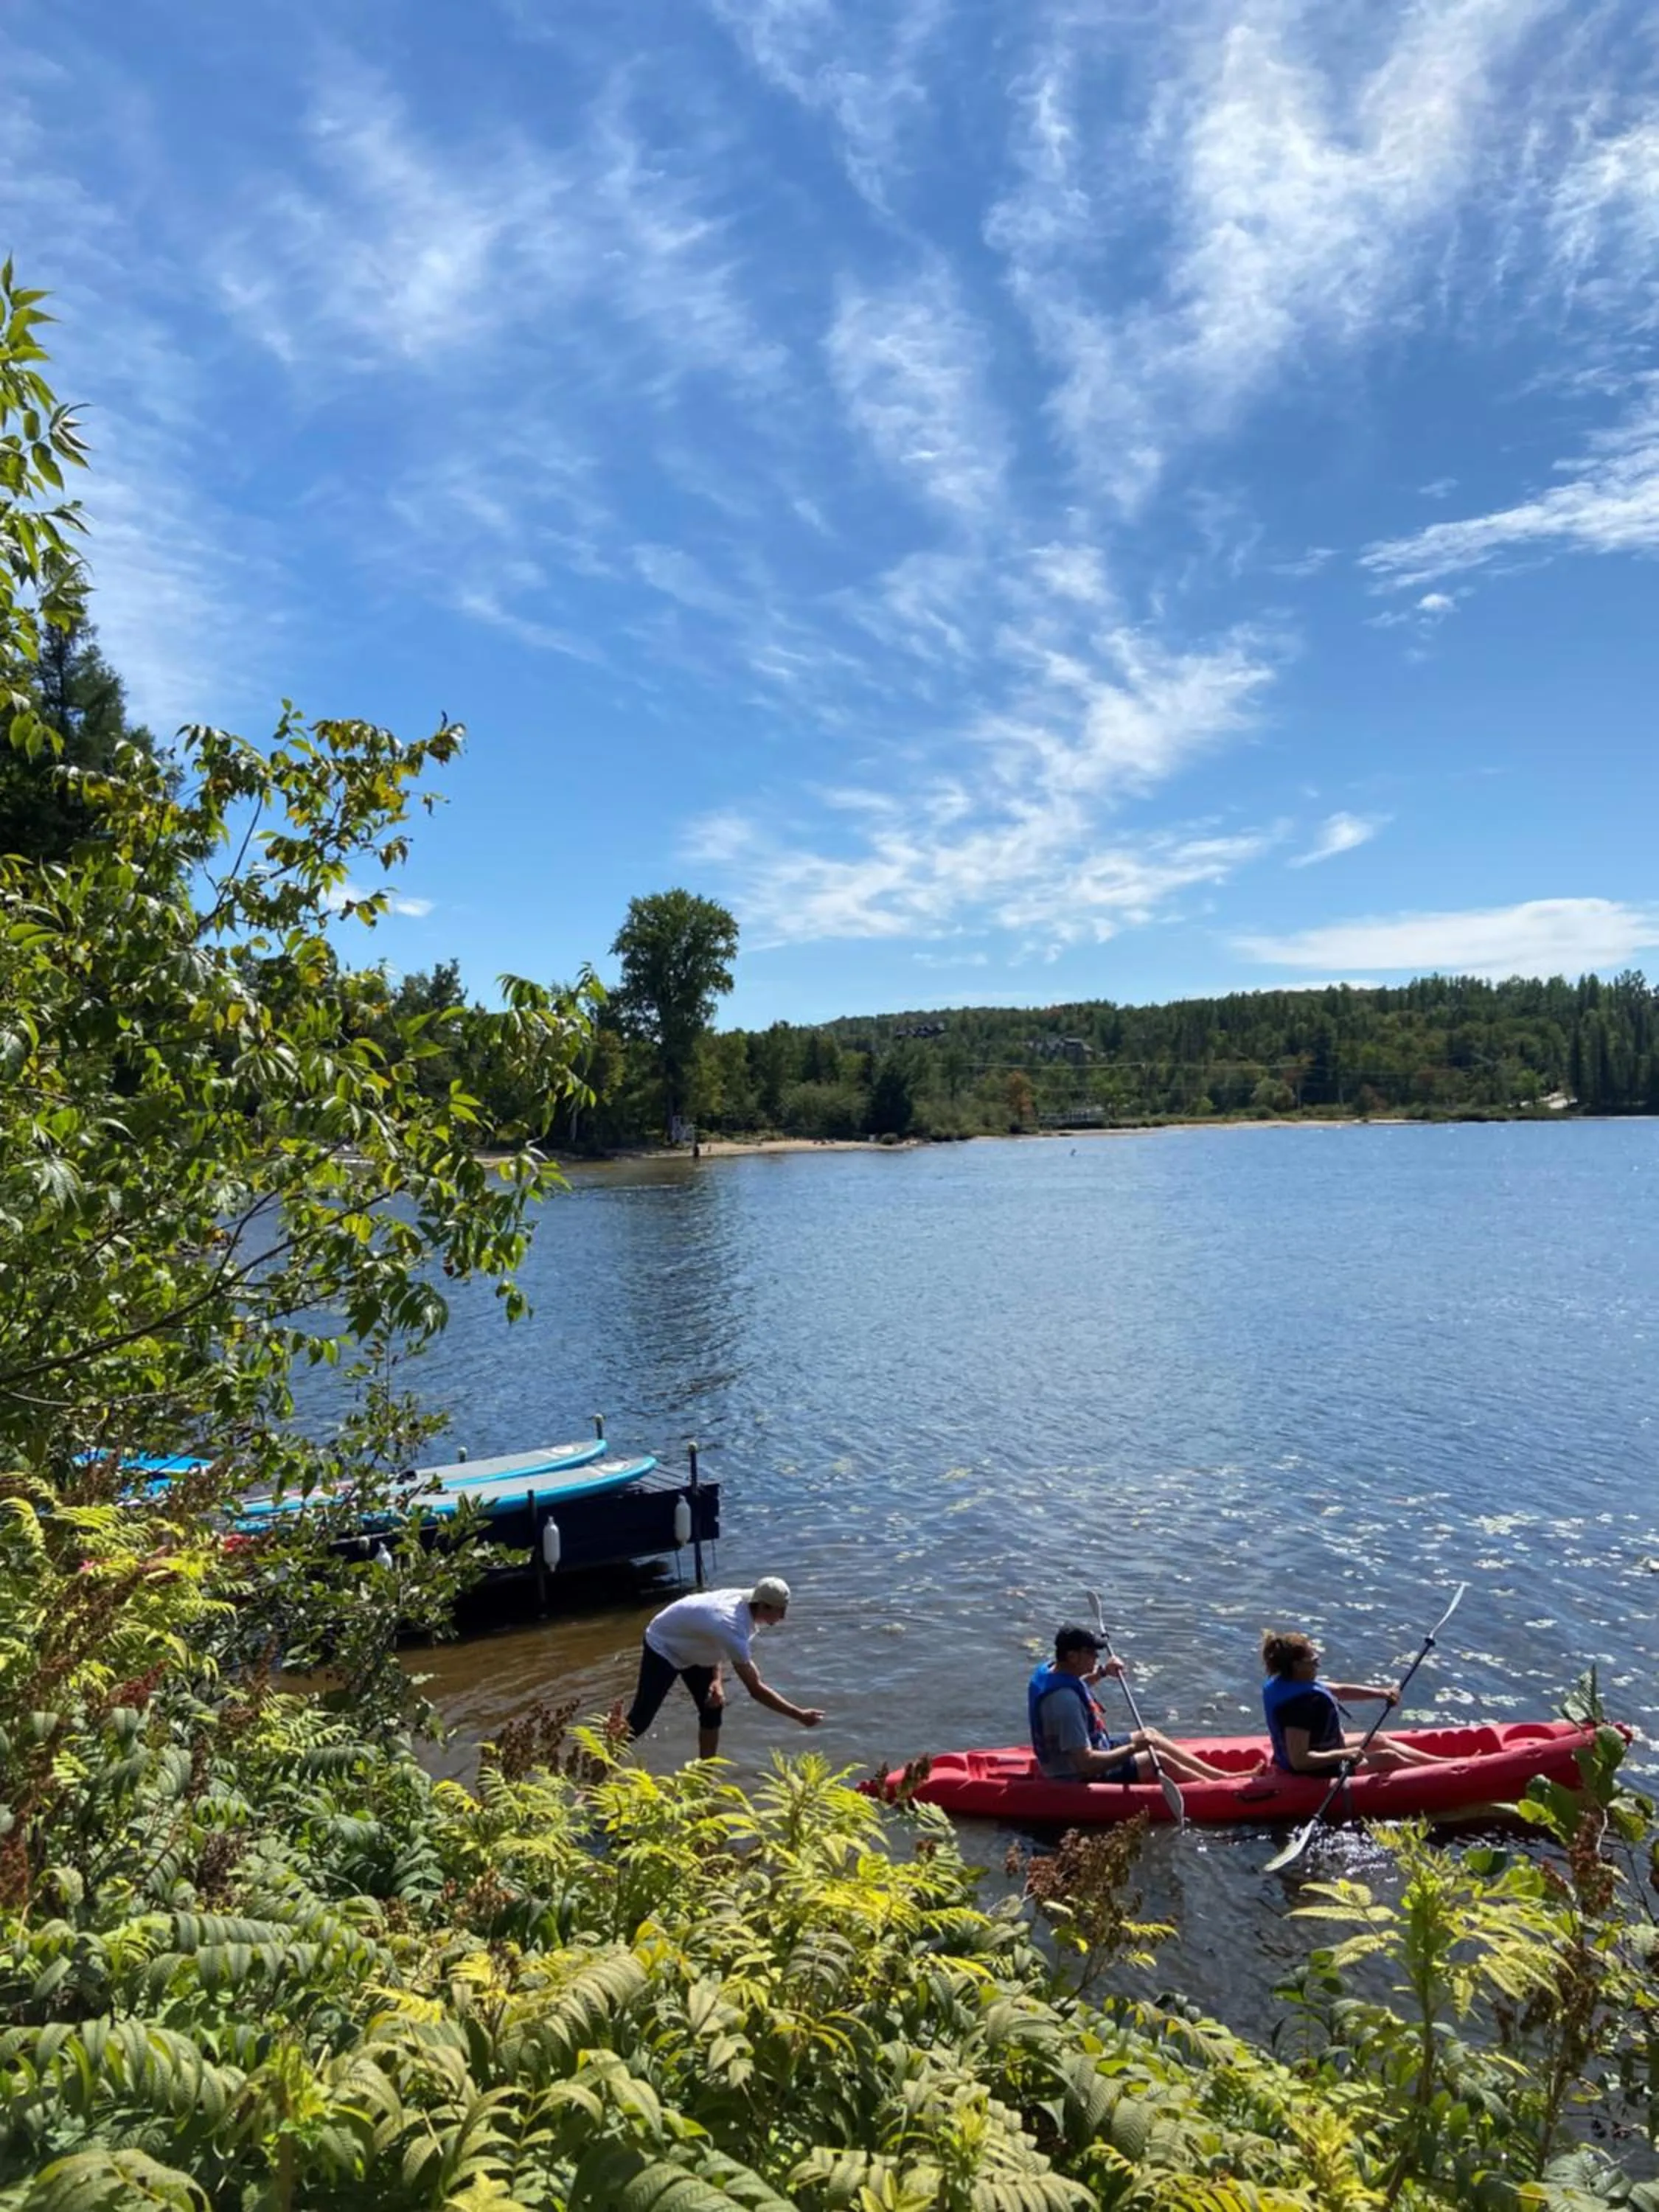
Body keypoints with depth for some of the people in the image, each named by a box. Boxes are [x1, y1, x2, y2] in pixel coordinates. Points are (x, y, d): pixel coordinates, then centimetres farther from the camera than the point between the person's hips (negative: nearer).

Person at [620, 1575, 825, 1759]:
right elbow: (755, 1689, -36)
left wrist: (716, 1679, -13)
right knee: (641, 1718, -6)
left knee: (712, 1707, 4)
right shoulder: (734, 1628, -39)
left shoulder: (743, 1600, -15)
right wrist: (799, 1715, -32)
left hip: (690, 1648, 8)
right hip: (662, 1646, -8)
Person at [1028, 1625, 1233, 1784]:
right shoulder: (1066, 1701, -35)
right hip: (1080, 1778, -10)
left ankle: (1218, 1775, 23)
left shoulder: (1051, 1668, -6)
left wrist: (1102, 1672, 7)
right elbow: (1086, 1763, -35)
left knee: (1152, 1734, 15)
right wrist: (1134, 1748, -27)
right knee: (1160, 1760, -6)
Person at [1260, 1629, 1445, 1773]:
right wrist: (1345, 1755, -30)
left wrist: (1381, 1693, -6)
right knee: (1389, 1757, 5)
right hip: (1317, 1773, -9)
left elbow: (1340, 1690, 2)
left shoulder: (1284, 1682, -5)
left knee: (1380, 1741, 20)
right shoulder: (1298, 1704, -34)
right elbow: (1299, 1761, -35)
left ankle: (1441, 1764, 32)